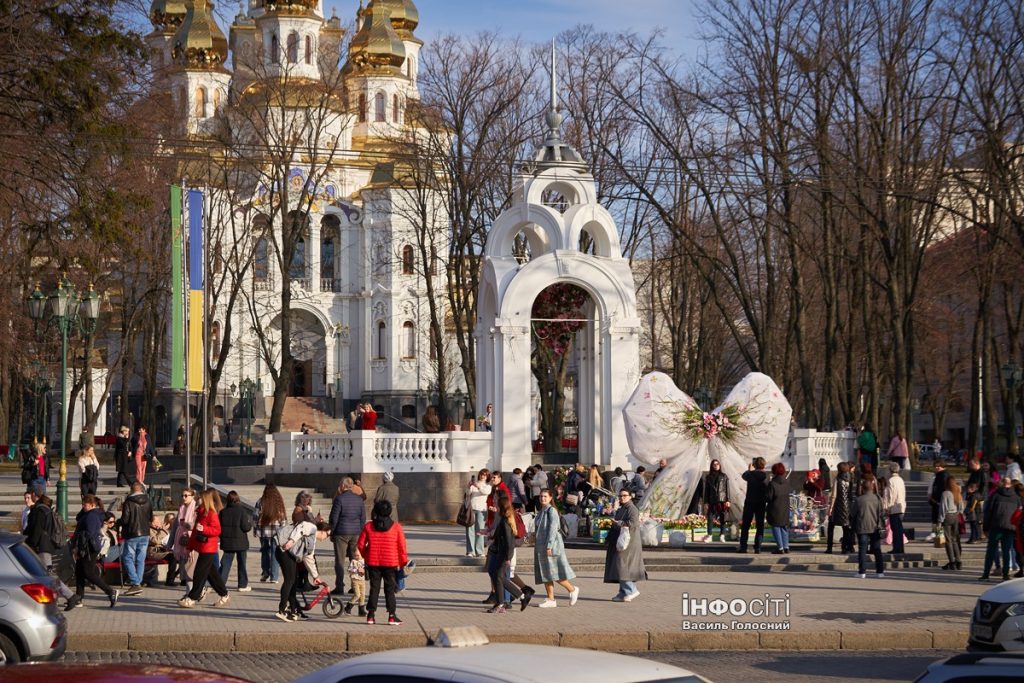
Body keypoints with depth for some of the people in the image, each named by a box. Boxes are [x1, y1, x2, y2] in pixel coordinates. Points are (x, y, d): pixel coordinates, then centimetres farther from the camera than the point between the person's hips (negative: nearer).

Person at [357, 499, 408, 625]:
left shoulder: (368, 526, -1)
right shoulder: (396, 527, -4)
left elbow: (361, 544, 2)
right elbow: (402, 547, -3)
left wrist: (366, 556, 20)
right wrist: (404, 562, 9)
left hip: (373, 563, 1)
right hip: (390, 563, -1)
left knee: (374, 588, 10)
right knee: (390, 589, 4)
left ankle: (371, 615, 9)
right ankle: (392, 615, 2)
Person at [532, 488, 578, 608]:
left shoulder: (551, 510, -11)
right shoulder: (541, 512, 15)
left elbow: (553, 529, -17)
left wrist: (549, 546, -22)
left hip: (551, 545, -9)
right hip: (541, 547, 9)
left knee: (553, 573, -7)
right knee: (545, 574, 6)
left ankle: (572, 590, 10)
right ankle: (551, 599, 9)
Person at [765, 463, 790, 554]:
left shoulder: (772, 484, -18)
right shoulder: (787, 483, 1)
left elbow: (768, 497, -15)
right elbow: (787, 494, 11)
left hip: (775, 509, -6)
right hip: (785, 509, 6)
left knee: (776, 527, 2)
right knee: (784, 527, 17)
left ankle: (780, 548, -1)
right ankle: (786, 546, 20)